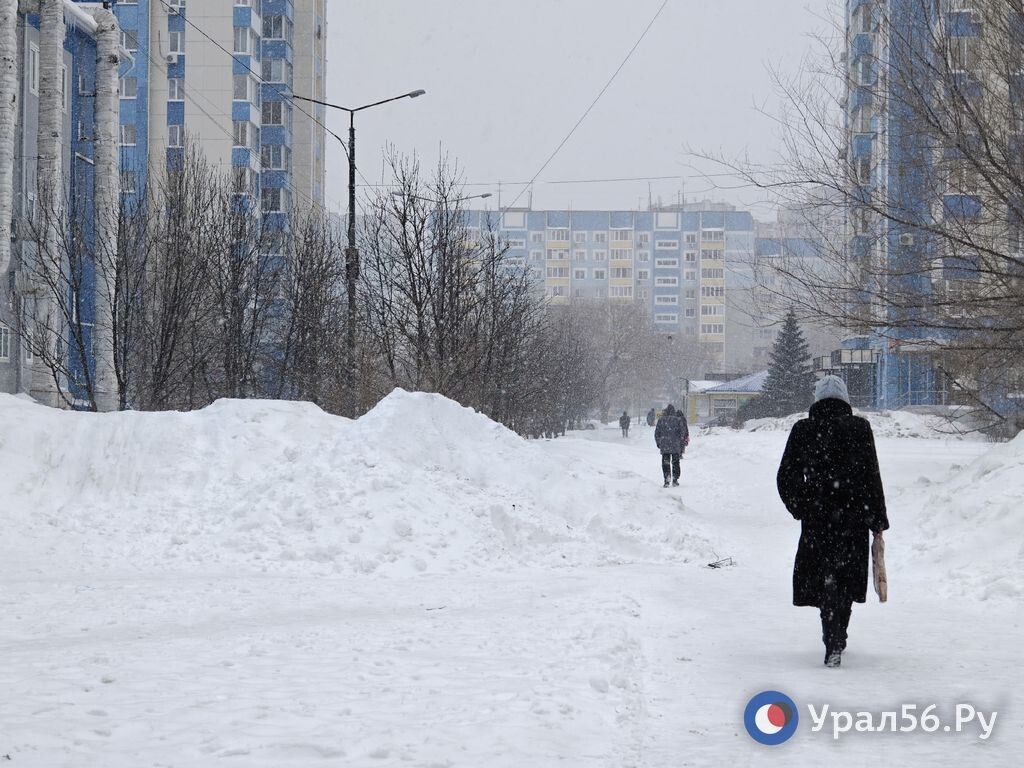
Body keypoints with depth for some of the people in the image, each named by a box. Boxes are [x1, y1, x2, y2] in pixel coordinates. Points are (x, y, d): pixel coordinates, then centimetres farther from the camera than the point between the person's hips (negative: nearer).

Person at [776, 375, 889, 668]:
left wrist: (799, 508, 18)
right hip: (852, 516, 0)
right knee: (846, 576, 13)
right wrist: (878, 520, 0)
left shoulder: (802, 430, -1)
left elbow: (785, 477, 3)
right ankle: (837, 640, 18)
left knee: (824, 579, 8)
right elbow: (871, 476, -6)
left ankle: (833, 644, -3)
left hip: (815, 517, 1)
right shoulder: (858, 428, -5)